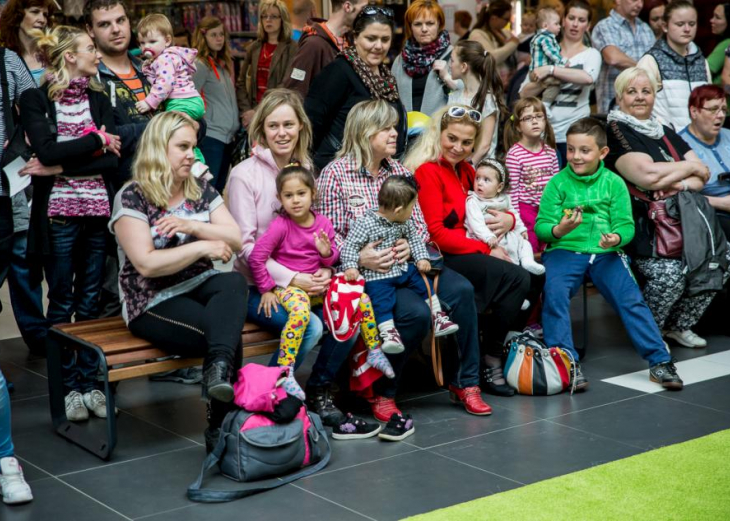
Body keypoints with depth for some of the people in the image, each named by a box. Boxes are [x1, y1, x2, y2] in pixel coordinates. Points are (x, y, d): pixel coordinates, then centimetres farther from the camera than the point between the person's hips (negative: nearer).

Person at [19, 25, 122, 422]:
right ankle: (68, 386, 15)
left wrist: (59, 167, -12)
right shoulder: (35, 99, -1)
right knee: (62, 303, 5)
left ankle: (89, 383, 18)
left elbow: (112, 158, -3)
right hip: (58, 213, -3)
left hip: (99, 211, 4)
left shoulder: (98, 99, 10)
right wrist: (97, 141, -10)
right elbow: (47, 151, -17)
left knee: (90, 301, 9)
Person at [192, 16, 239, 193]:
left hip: (228, 135, 8)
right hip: (211, 136, -8)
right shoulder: (200, 65, -10)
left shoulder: (223, 63, 15)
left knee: (219, 188, 13)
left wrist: (236, 125, 13)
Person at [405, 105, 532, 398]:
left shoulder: (465, 170, 14)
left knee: (521, 279, -17)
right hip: (439, 259, -8)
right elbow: (436, 234, -15)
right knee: (515, 277, -21)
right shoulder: (428, 171, -10)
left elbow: (489, 205, 25)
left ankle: (491, 357, -5)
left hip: (463, 252, 8)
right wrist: (487, 250, -12)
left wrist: (508, 219, 0)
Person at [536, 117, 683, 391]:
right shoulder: (558, 183, 3)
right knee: (554, 293, -27)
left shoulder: (614, 183, 6)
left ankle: (660, 361, -6)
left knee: (631, 298, -15)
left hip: (605, 253, 1)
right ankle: (567, 363, -19)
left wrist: (616, 238, -21)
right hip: (565, 250, -1)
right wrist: (558, 230, -25)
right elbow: (541, 225, -2)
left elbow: (626, 224, 3)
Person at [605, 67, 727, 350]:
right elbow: (647, 175, -18)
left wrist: (681, 183, -11)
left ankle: (679, 326, 10)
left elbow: (702, 175, 12)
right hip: (640, 223, -7)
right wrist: (690, 167, -2)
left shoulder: (666, 133, 21)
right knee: (670, 274, -28)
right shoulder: (615, 131, -3)